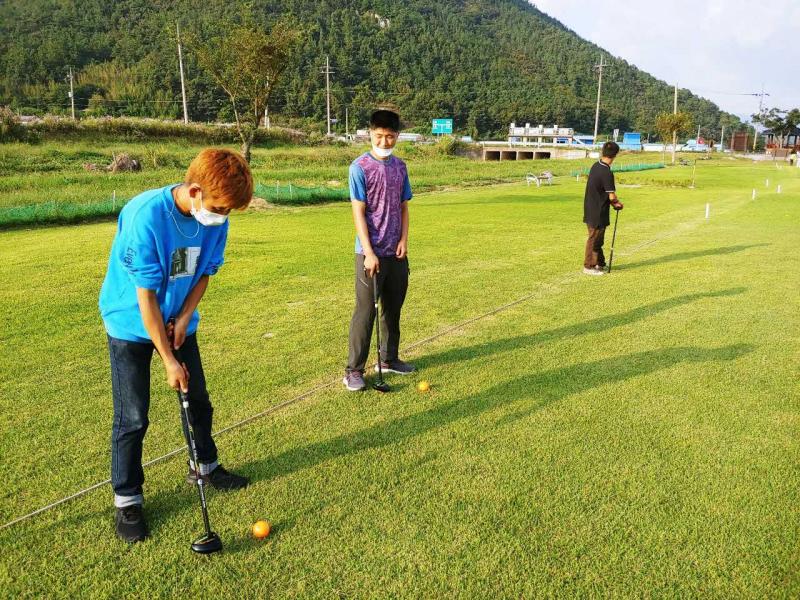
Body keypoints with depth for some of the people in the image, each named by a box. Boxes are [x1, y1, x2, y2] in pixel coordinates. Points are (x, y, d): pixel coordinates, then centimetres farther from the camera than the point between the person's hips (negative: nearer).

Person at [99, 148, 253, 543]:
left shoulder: (216, 219, -15)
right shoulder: (145, 216, -31)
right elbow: (146, 297, -27)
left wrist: (184, 319, -12)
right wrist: (169, 361, -23)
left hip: (178, 321, 5)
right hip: (132, 324, -5)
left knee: (198, 400, 14)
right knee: (132, 417, -1)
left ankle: (205, 466, 37)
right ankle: (126, 499, 18)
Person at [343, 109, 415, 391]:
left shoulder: (400, 166, 8)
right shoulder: (360, 167, -10)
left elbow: (403, 207, 12)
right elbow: (358, 212, -13)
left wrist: (404, 240, -2)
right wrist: (369, 252, -18)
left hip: (397, 252, 6)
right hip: (371, 253, -6)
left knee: (393, 308, 15)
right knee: (365, 311, -2)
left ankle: (389, 359, 30)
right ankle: (354, 370, 8)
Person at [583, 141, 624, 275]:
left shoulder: (595, 166, 4)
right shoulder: (606, 173, -22)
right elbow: (612, 196, -18)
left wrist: (613, 203, 6)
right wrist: (617, 202, 3)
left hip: (591, 210, 8)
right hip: (598, 212, -8)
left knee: (598, 238, 18)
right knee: (594, 239, 2)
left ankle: (600, 263, 30)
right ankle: (589, 266, 11)